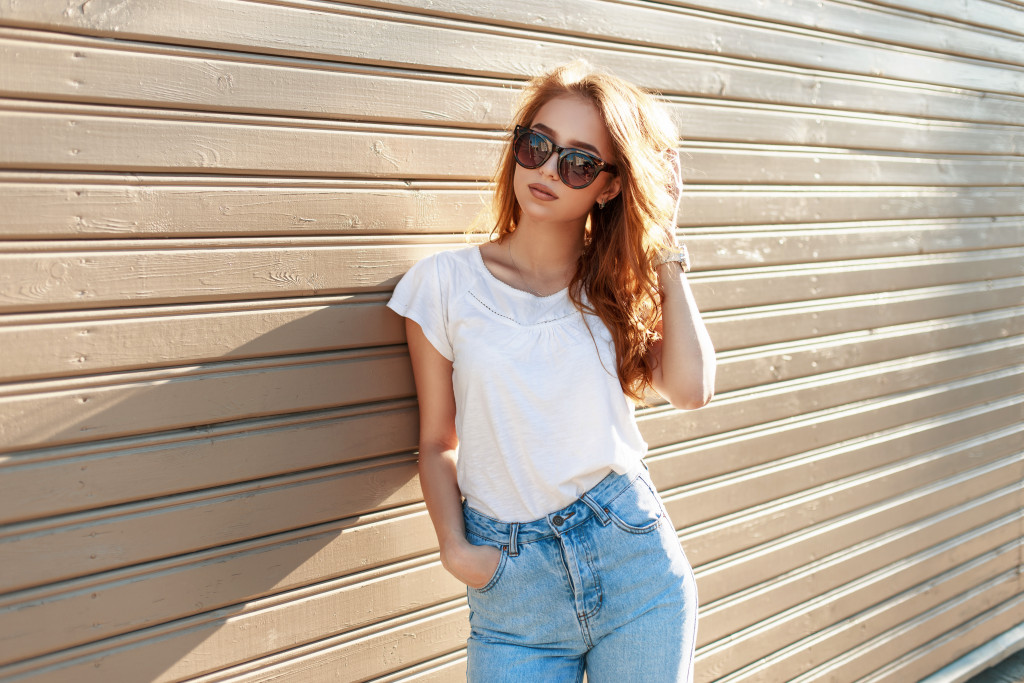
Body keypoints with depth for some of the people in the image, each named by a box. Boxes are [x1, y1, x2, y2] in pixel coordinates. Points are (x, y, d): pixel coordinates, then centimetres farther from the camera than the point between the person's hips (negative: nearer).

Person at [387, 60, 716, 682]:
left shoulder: (615, 284, 5)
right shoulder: (445, 282, 0)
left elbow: (691, 388, -13)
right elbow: (437, 443, 5)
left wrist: (665, 248, -6)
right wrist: (455, 548, -9)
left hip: (634, 558, 1)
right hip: (512, 583, -1)